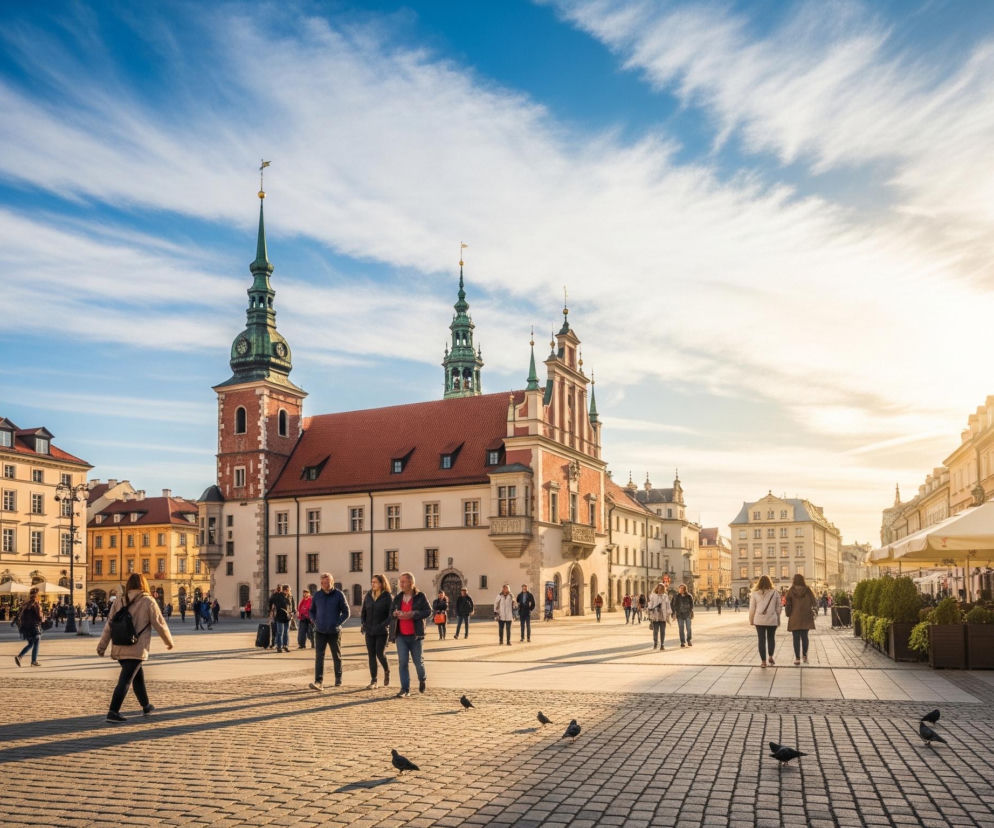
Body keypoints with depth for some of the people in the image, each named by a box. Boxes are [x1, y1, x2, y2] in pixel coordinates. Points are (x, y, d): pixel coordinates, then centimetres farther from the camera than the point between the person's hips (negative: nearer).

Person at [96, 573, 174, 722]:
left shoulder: (121, 602, 8)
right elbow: (159, 623, -4)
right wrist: (169, 641, 9)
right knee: (125, 680, -6)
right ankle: (113, 712, -15)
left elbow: (109, 624, 6)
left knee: (138, 676, 20)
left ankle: (146, 706, 33)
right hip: (136, 650, -6)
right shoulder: (148, 601, -5)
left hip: (119, 649, 6)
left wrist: (102, 646, 10)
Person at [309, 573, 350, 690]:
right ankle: (319, 682, -14)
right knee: (319, 656, -10)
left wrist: (337, 623, -9)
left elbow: (346, 612, 0)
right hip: (320, 631, 2)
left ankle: (338, 679, 27)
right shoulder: (316, 595, 4)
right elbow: (312, 611, 17)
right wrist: (315, 622, 1)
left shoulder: (339, 595, -5)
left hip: (334, 632, -1)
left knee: (337, 657, 11)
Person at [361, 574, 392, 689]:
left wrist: (383, 625, -20)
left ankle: (387, 672, 21)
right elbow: (363, 612, 16)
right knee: (371, 655, 4)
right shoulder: (368, 596, 8)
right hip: (369, 632, 5)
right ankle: (373, 681, 10)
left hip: (382, 632, -5)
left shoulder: (388, 597, -7)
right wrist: (364, 625, 3)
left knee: (379, 653, -9)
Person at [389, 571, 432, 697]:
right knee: (402, 662, -4)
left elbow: (428, 611, -8)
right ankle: (405, 689, 1)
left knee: (418, 661, 5)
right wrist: (395, 614, -8)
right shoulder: (398, 597, 10)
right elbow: (391, 612, 17)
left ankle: (423, 679, 35)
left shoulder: (420, 596, -3)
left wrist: (413, 614, -21)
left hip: (415, 635, -3)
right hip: (401, 635, 3)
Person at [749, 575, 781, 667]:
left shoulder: (755, 593, -1)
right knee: (771, 638, 19)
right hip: (772, 620, 0)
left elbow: (752, 608, 2)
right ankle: (770, 656, 9)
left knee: (761, 639, 4)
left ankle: (763, 661, 4)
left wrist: (751, 620, 12)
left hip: (759, 620, 0)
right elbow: (778, 608, 5)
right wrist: (778, 620, 14)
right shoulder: (774, 593, 0)